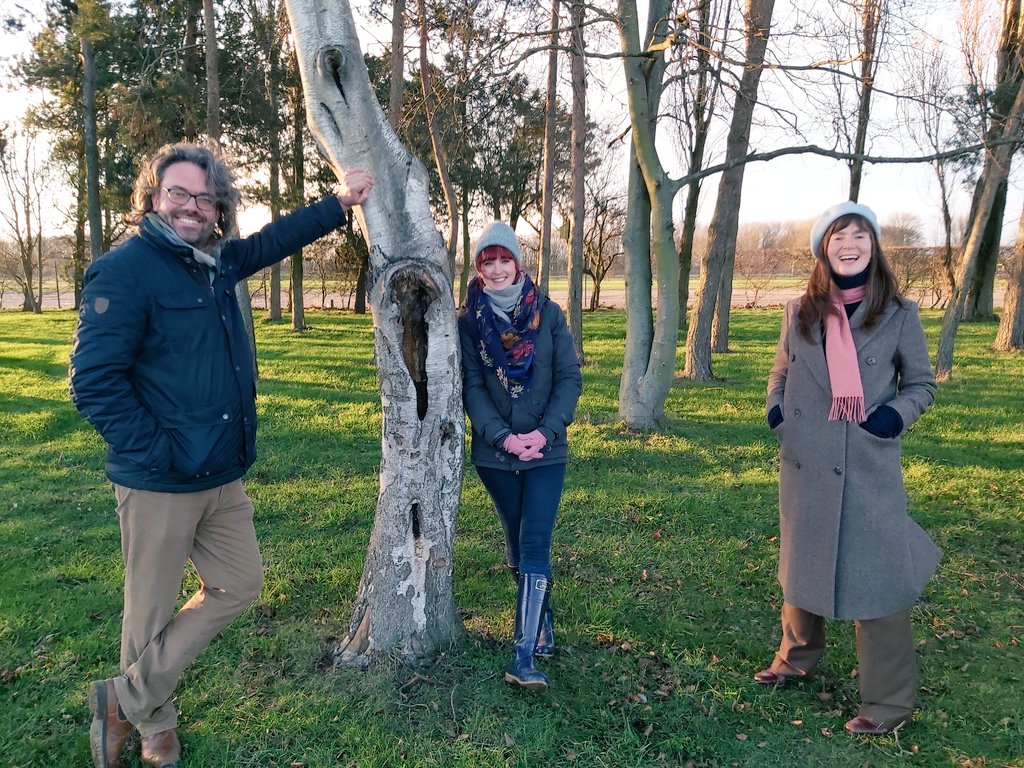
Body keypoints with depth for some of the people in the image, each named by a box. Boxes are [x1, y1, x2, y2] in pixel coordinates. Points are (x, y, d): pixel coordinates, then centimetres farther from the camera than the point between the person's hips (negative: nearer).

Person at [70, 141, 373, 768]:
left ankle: (128, 698, 28)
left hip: (223, 478, 8)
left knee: (240, 586, 15)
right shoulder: (125, 269, -14)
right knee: (153, 611, 7)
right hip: (159, 483, -8)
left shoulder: (218, 264, 8)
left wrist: (340, 202, 25)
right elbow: (94, 382, -19)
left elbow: (275, 240, 27)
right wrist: (157, 451, -18)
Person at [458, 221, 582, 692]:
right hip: (494, 453, 1)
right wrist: (502, 436, -19)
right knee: (516, 543, 14)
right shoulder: (469, 321, 0)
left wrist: (546, 431, -16)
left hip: (546, 451, -1)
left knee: (535, 545, -8)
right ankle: (542, 620, 36)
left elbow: (569, 378, -3)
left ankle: (524, 656, -6)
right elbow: (472, 387, -5)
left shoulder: (547, 313, -1)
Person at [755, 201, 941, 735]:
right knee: (801, 567, 18)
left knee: (876, 577, 1)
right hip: (805, 465, 3)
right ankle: (796, 659, 40)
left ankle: (889, 701, 19)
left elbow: (921, 385, 5)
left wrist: (896, 414, -15)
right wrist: (775, 408, -3)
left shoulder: (899, 314, -3)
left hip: (869, 468, -3)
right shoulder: (800, 312, 4)